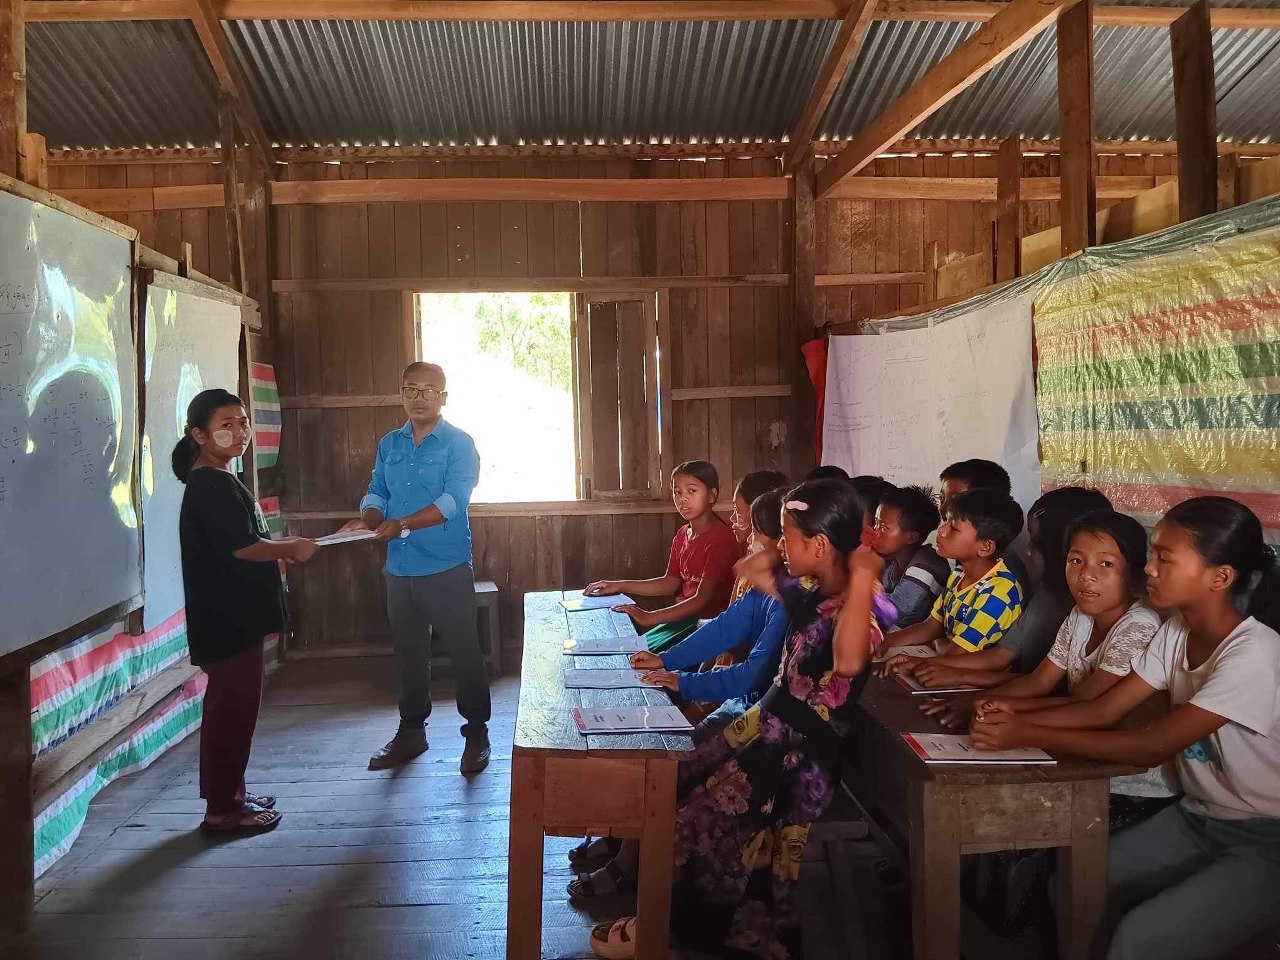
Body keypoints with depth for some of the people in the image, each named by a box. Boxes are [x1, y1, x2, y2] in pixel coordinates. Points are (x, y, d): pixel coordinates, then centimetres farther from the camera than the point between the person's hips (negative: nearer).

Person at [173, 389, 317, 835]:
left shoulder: (215, 482, 16)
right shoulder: (212, 485, -17)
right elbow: (243, 547, -24)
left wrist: (279, 547, 8)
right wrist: (291, 548, -10)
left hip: (233, 616, 10)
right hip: (227, 619, -10)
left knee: (233, 706, 16)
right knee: (233, 708, -3)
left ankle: (231, 795, 27)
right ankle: (222, 810, 6)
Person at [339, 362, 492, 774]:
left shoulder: (459, 444, -7)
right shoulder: (389, 444, 11)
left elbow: (453, 501, -18)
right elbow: (377, 493, 9)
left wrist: (403, 524, -28)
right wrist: (367, 520, -13)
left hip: (447, 568, -5)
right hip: (400, 569, 5)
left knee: (464, 652, 2)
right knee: (408, 652, 16)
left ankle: (477, 733, 15)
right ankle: (411, 731, 29)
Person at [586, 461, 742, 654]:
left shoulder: (721, 537, -19)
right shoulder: (683, 534, 10)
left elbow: (702, 600, -24)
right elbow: (670, 583, 18)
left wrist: (649, 617, -29)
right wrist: (619, 586, 9)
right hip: (684, 616, 9)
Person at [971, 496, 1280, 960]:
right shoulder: (1176, 631, -2)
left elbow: (1154, 746, -29)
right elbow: (1104, 710, -4)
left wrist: (1028, 736, -30)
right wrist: (1016, 718, -21)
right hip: (1198, 818, 7)